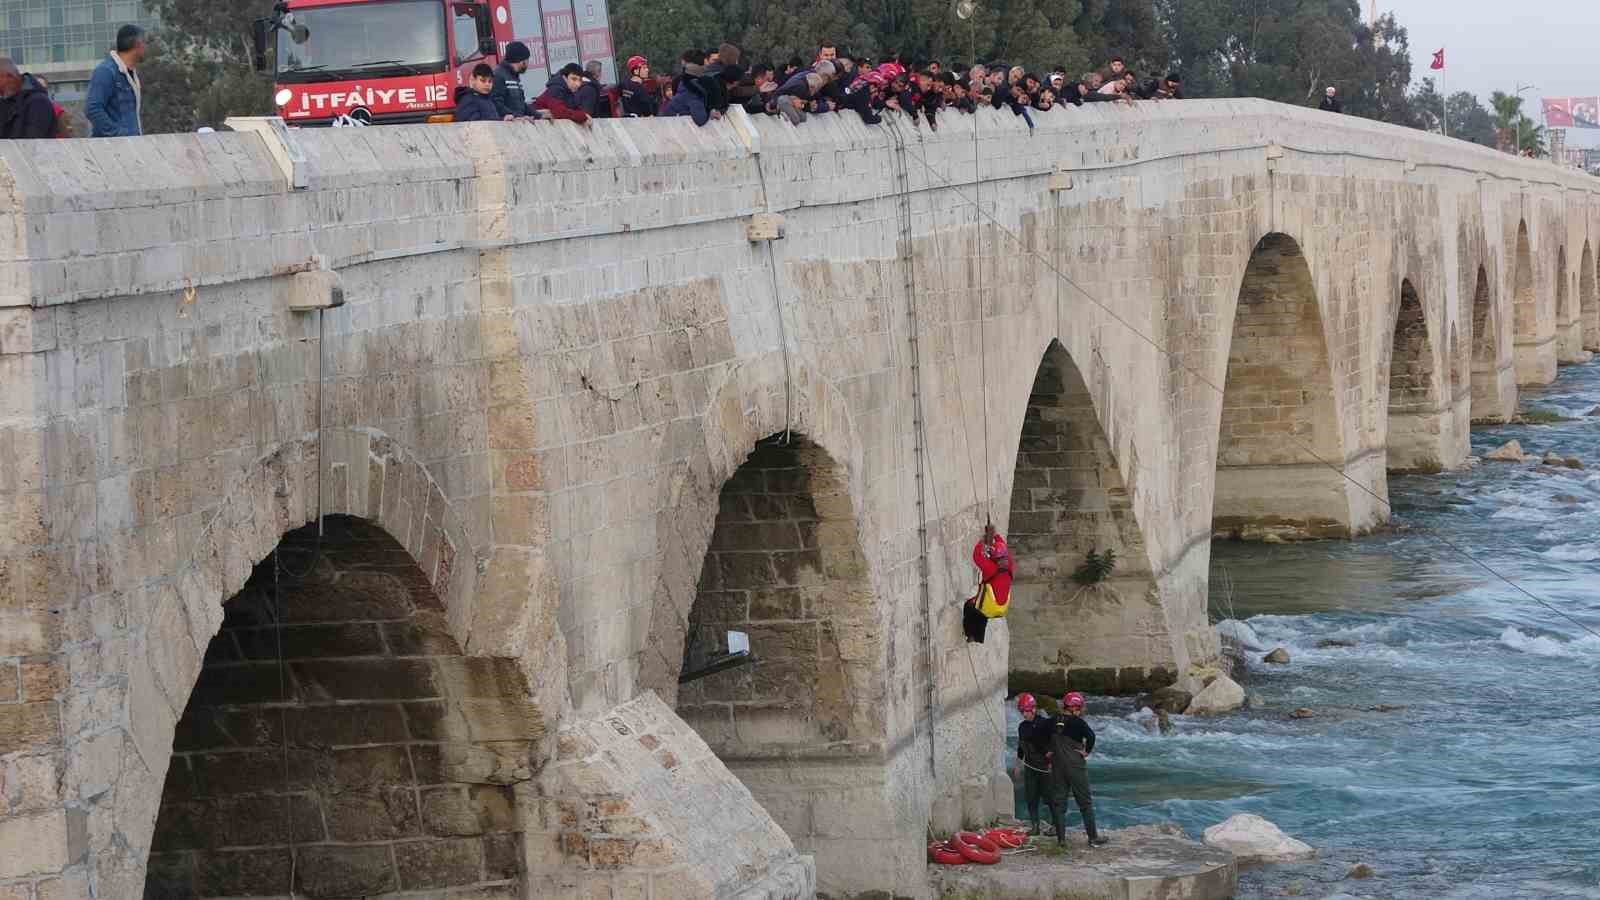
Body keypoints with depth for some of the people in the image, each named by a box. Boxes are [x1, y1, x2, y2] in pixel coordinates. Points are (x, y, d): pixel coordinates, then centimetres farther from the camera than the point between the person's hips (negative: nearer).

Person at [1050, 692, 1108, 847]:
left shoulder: (1054, 722, 5)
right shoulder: (1077, 722, -12)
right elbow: (1090, 735, -25)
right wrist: (1087, 751, -11)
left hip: (1057, 765, 5)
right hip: (1075, 765, -5)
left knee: (1060, 800, 12)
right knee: (1085, 802, 1)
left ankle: (1060, 835, 12)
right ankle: (1093, 837, 2)